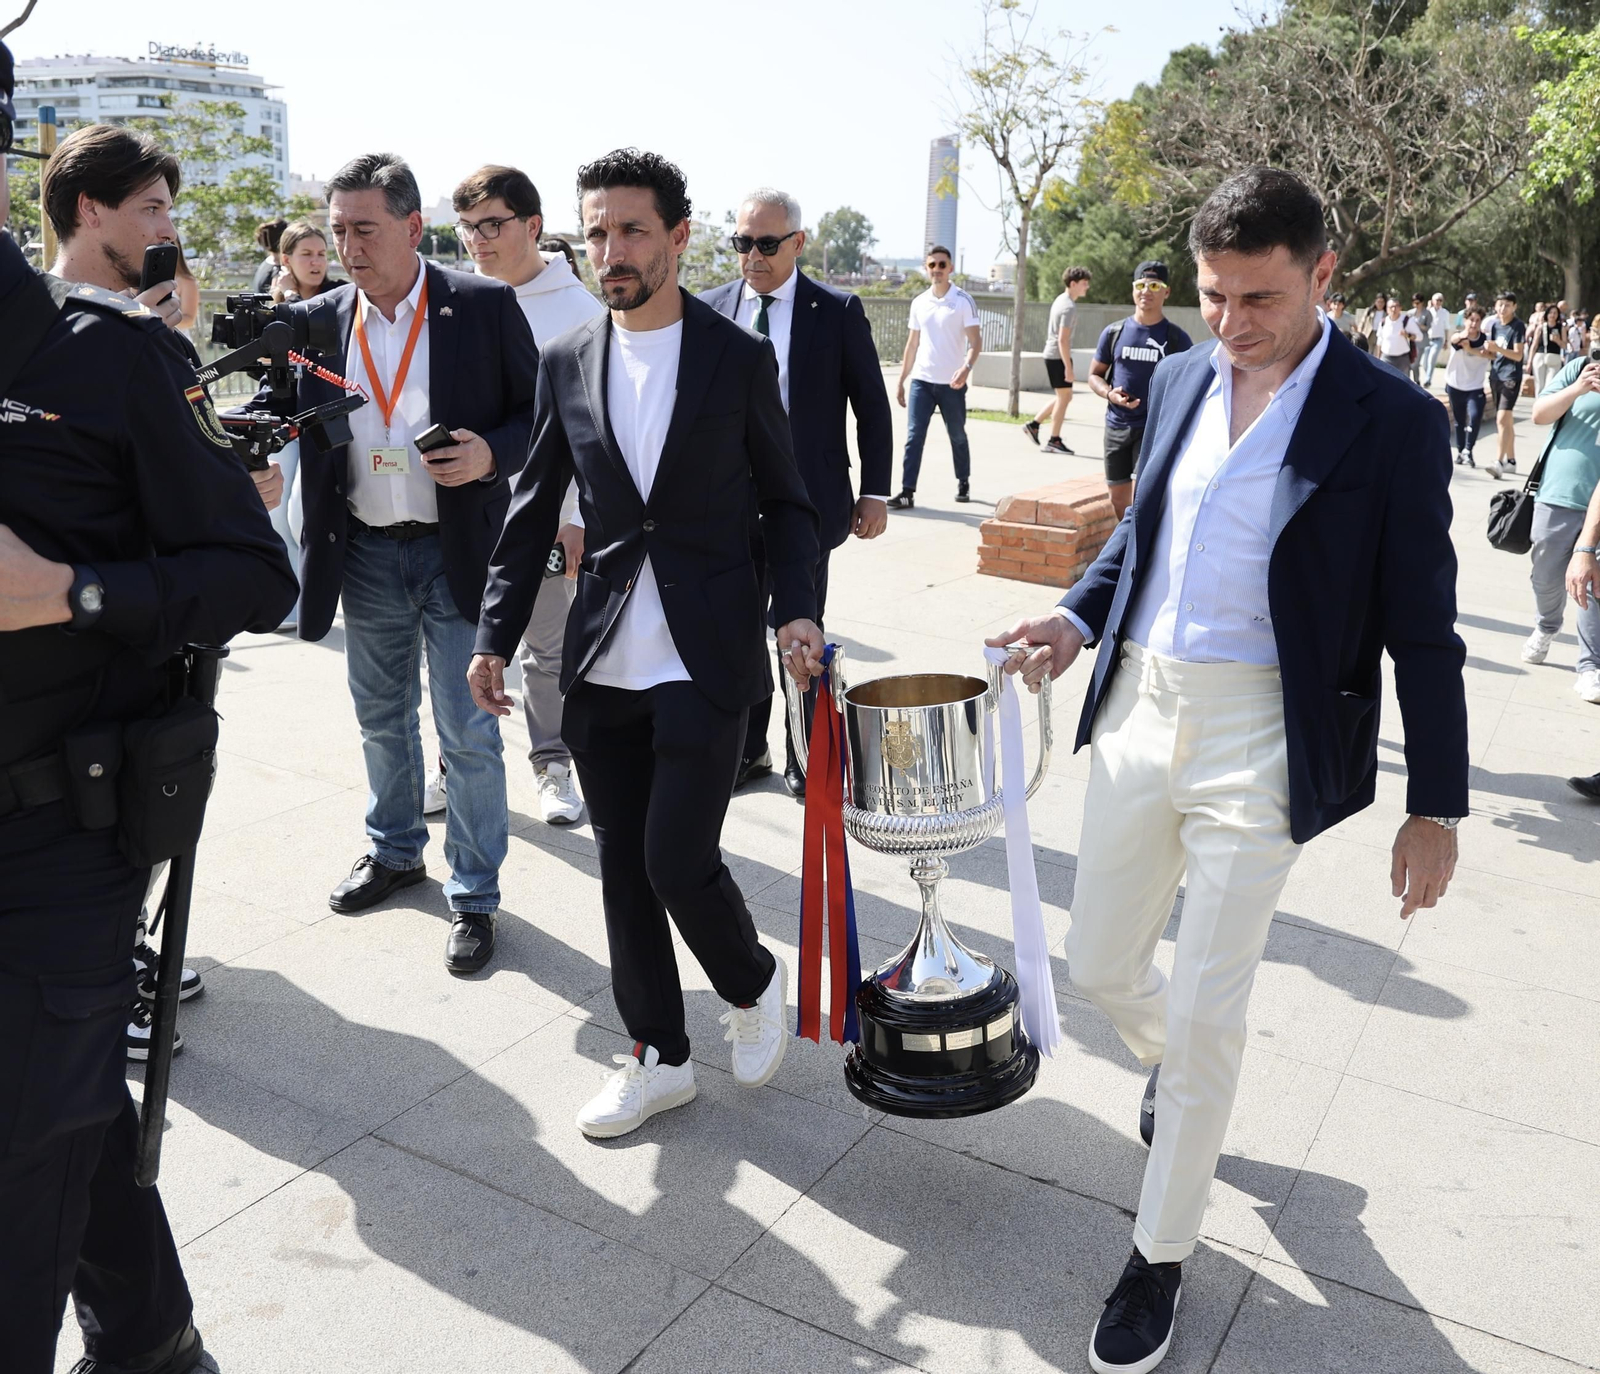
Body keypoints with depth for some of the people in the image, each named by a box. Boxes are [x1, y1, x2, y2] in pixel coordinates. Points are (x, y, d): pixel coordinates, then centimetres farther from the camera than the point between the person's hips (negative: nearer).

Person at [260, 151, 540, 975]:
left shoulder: (483, 306, -6)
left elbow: (542, 412, -3)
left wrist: (492, 454, -21)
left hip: (456, 550, -4)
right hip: (365, 552, 4)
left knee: (468, 734, 2)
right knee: (382, 719, 19)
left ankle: (473, 894, 17)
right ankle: (395, 850, 40)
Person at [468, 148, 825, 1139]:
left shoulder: (740, 359, -1)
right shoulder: (567, 363, 8)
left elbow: (785, 502, 4)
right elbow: (534, 510, 11)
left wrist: (797, 609, -11)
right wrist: (497, 636, 5)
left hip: (706, 657, -4)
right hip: (603, 664, 4)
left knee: (678, 860, -8)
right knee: (624, 868, 9)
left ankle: (753, 984, 24)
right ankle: (659, 1058, 27)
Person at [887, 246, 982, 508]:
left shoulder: (963, 301, -4)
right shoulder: (918, 303, 9)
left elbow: (976, 341, -10)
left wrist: (967, 368, -28)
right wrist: (901, 381, 13)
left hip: (952, 384, -3)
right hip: (921, 381, 3)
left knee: (957, 437, 11)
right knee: (914, 437, -7)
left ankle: (963, 482, 31)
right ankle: (907, 492, -9)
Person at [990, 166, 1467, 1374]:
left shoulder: (1392, 421, -9)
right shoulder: (1179, 380, 6)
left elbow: (1423, 630, -7)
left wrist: (1436, 809, -5)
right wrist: (1078, 618, 2)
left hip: (1260, 740, -5)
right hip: (1138, 709, 5)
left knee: (1207, 1009, 2)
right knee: (1102, 967, 15)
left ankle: (1163, 1252, 24)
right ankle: (1175, 1069, 51)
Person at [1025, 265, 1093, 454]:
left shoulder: (1060, 300, 12)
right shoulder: (1069, 307, -17)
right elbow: (1063, 339, -22)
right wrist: (1068, 367, -21)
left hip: (1052, 354, 9)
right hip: (1058, 356, -9)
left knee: (1064, 396, 17)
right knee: (1064, 397, -2)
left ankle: (1034, 424, 17)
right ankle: (1054, 441, 3)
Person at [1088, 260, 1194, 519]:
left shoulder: (1177, 339, -1)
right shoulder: (1114, 332, 5)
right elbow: (1094, 375, 12)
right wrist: (1109, 394, -10)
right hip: (1116, 426, 3)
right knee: (1118, 497, 12)